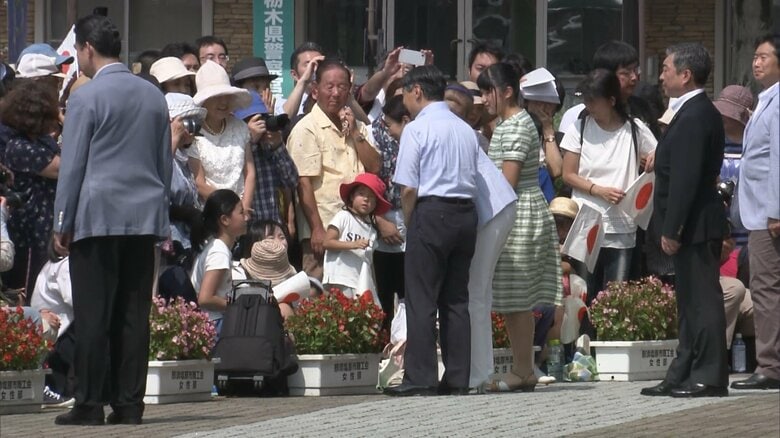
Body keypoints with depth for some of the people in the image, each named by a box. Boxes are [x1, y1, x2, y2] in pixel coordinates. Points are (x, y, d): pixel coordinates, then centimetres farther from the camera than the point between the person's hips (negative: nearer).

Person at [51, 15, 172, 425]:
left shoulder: (86, 98, -7)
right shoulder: (154, 96, 11)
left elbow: (72, 166, -7)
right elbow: (165, 162, 16)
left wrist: (62, 224, -2)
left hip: (97, 218, -5)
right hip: (145, 217, 5)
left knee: (93, 316, -3)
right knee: (134, 315, 5)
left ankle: (90, 404, -4)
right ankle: (129, 403, 4)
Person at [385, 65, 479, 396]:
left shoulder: (416, 129, -6)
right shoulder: (465, 130, 13)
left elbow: (408, 188, -10)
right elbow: (475, 180, 13)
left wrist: (408, 224, 4)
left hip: (431, 211, -6)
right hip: (466, 212, 7)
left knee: (421, 299, -4)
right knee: (457, 298, 10)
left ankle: (420, 378, -8)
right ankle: (458, 378, 9)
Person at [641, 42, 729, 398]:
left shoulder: (694, 117, -17)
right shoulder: (699, 112, 15)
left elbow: (685, 178, -22)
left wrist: (672, 229, -22)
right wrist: (672, 227, 18)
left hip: (694, 226, -11)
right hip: (694, 226, 11)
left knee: (702, 300, -7)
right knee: (691, 302, 13)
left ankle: (710, 378, -4)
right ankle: (683, 375, 19)